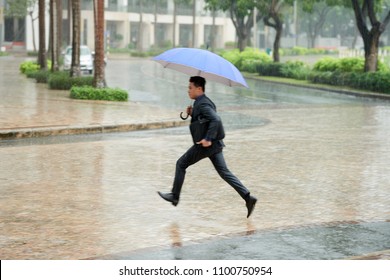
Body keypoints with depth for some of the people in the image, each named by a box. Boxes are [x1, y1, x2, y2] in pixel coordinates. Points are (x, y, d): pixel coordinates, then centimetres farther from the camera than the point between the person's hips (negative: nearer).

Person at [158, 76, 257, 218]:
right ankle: (248, 197, -2)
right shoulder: (203, 101, 15)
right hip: (214, 144, 9)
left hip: (205, 145, -9)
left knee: (181, 164, 7)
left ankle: (175, 196, 16)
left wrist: (208, 139, -29)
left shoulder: (202, 104, -16)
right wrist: (192, 114, 9)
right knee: (224, 172, 6)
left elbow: (215, 120, -29)